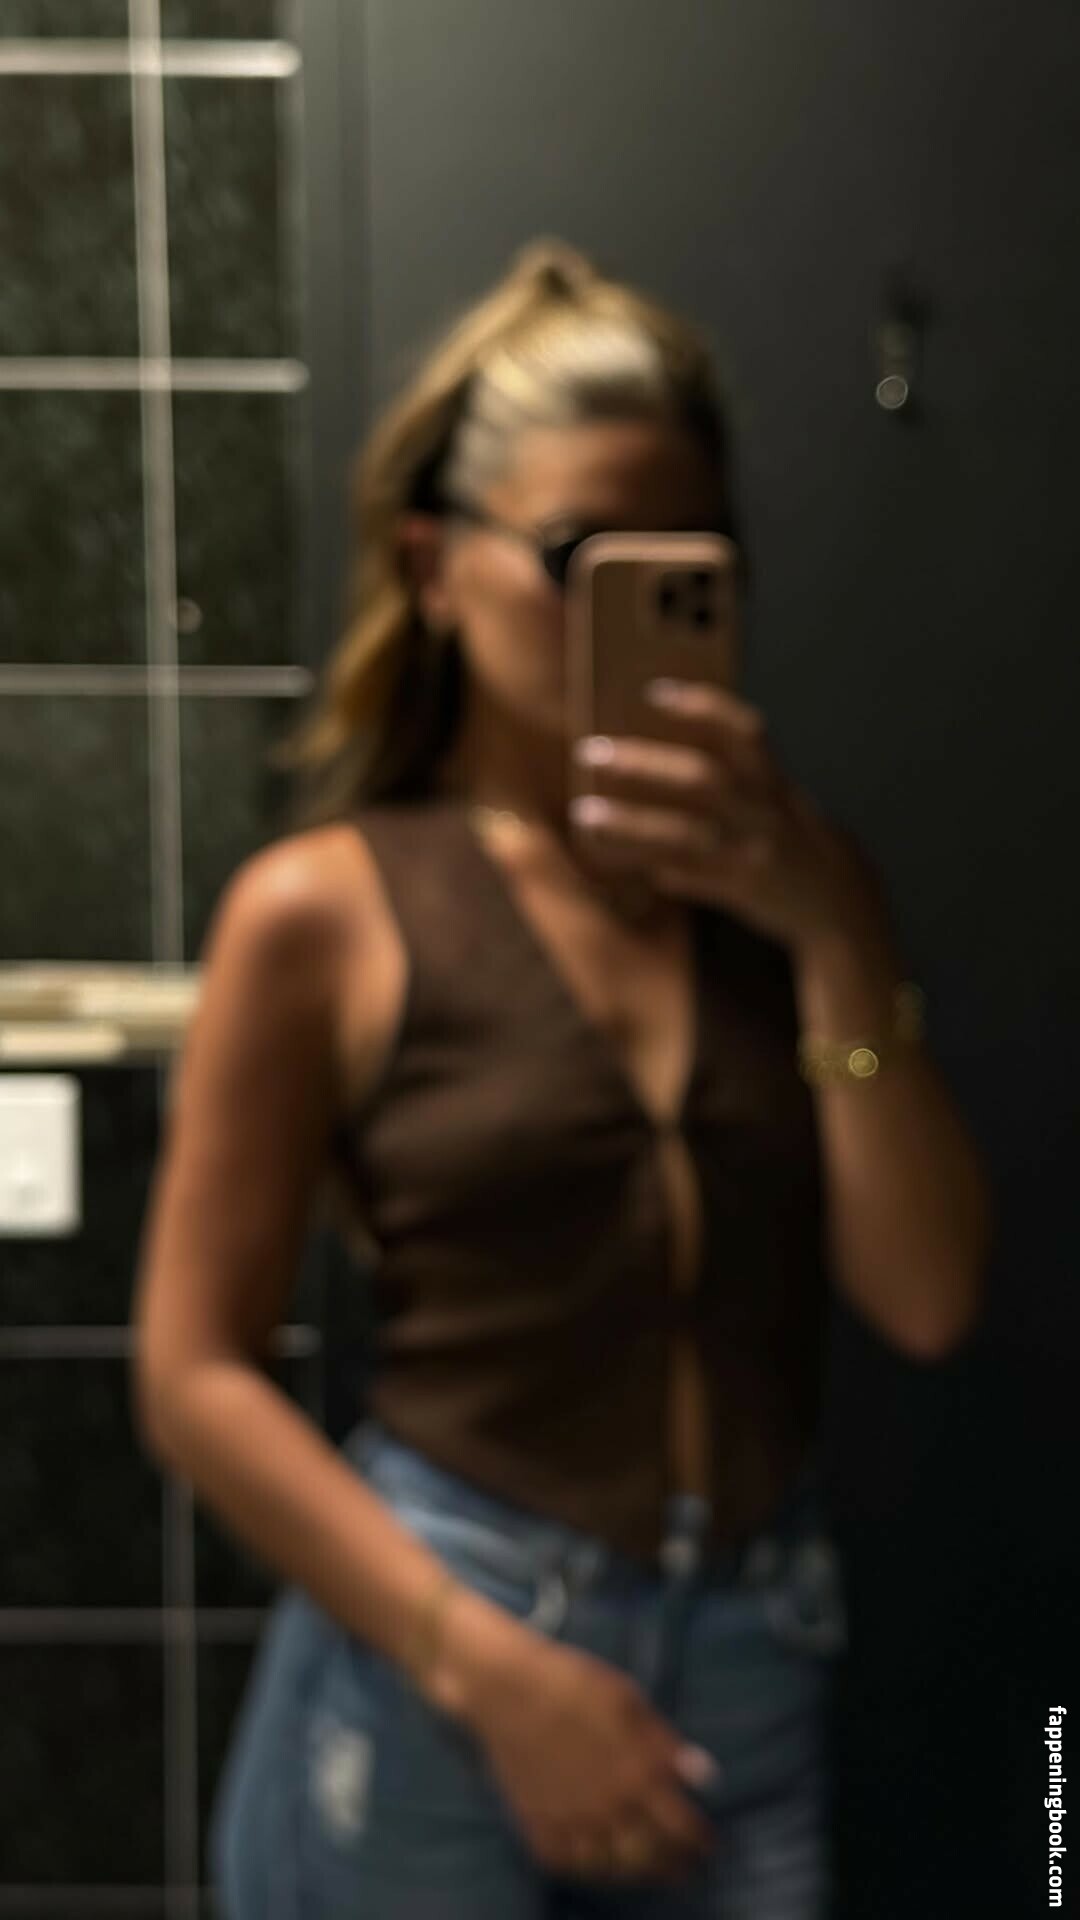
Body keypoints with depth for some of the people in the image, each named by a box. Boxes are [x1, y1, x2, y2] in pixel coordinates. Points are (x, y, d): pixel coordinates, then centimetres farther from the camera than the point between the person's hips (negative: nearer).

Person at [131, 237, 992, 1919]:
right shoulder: (325, 911, -9)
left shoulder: (788, 878, 2)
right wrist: (492, 1668, -14)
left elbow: (923, 1299, -5)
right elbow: (195, 1374, -9)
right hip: (435, 1661, -3)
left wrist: (834, 935, -14)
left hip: (760, 1656, 4)